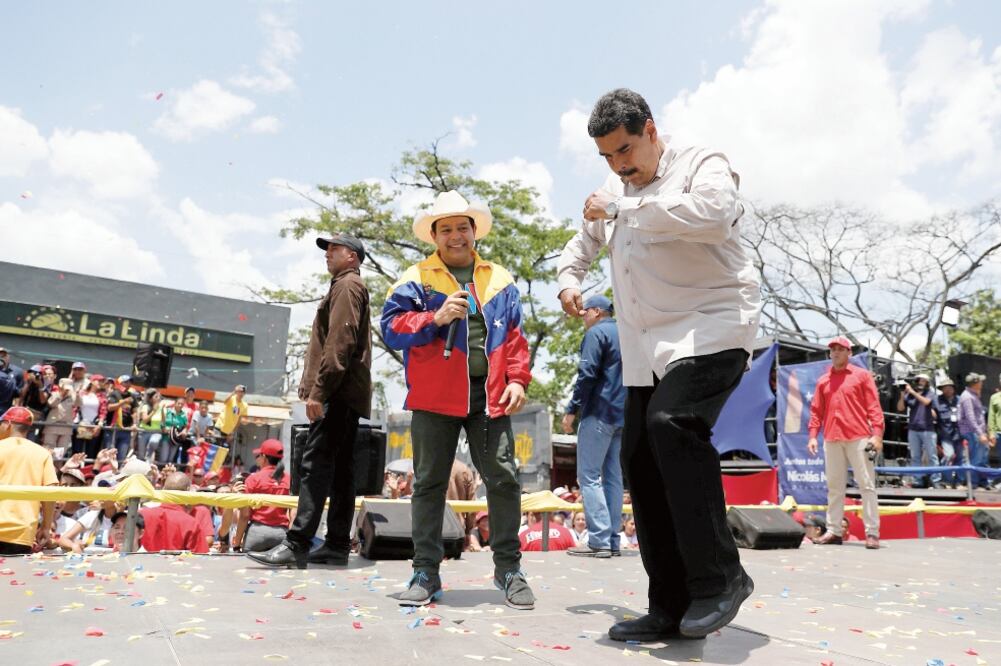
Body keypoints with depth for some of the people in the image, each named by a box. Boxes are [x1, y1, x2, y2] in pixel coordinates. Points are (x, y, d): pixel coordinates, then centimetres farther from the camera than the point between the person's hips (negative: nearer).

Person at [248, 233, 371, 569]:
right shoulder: (351, 287, 27)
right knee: (339, 467, 7)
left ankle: (296, 545, -16)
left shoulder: (347, 285, -4)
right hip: (347, 393, 10)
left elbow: (339, 342, -18)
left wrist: (318, 389, -21)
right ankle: (337, 544, 10)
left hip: (338, 393, -10)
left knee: (315, 464, -14)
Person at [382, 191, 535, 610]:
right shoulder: (416, 279, 5)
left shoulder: (499, 279, 14)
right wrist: (435, 318, -16)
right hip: (435, 396, -1)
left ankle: (508, 568, 16)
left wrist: (517, 379, 1)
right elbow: (391, 328, -3)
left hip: (489, 396, 2)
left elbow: (514, 336, 13)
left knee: (503, 479, 2)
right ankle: (426, 571, 17)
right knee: (429, 484, 5)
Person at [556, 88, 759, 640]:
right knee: (639, 459, 0)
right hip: (646, 349, 8)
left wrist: (622, 210, -20)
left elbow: (713, 213, -27)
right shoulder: (614, 193, 18)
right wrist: (569, 280, 13)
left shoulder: (702, 165, -3)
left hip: (711, 329, -7)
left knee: (672, 420, -32)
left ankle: (720, 575, -17)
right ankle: (672, 607, 9)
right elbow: (582, 244, 35)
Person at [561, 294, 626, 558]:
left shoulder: (596, 333, -5)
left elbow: (587, 375, -15)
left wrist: (572, 409, -12)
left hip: (599, 412, -8)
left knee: (589, 475, -7)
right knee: (613, 476, 8)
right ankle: (612, 540, 9)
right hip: (622, 415, 8)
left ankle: (599, 541, -12)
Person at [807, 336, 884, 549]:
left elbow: (873, 406, -1)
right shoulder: (823, 380, 15)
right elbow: (816, 410, 13)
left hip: (859, 438, -4)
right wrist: (813, 435, 4)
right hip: (831, 440, 4)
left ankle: (872, 532, 1)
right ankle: (833, 530, 11)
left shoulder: (862, 375, 6)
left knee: (866, 484, -2)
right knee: (834, 486, 7)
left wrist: (877, 433, -10)